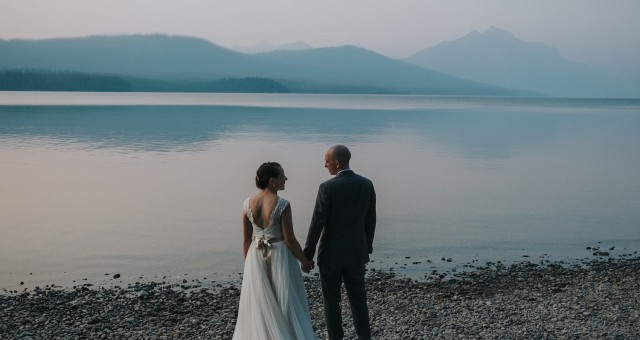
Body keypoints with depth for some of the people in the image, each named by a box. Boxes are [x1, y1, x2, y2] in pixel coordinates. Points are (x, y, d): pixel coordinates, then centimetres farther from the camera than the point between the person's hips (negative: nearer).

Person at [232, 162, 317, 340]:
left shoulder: (248, 204, -4)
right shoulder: (282, 204, -18)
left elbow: (246, 240, 1)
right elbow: (290, 239, -14)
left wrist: (249, 263, 14)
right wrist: (304, 260, 0)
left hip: (256, 257, 4)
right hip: (280, 256, -4)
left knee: (258, 304, 14)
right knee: (286, 301, 11)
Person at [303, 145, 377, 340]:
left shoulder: (327, 188, -18)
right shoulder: (366, 184, -3)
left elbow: (317, 224, -17)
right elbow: (370, 220, 5)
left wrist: (307, 256, -8)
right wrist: (368, 247, 19)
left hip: (331, 254, -4)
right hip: (356, 252, 5)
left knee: (331, 300, 10)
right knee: (358, 298, 17)